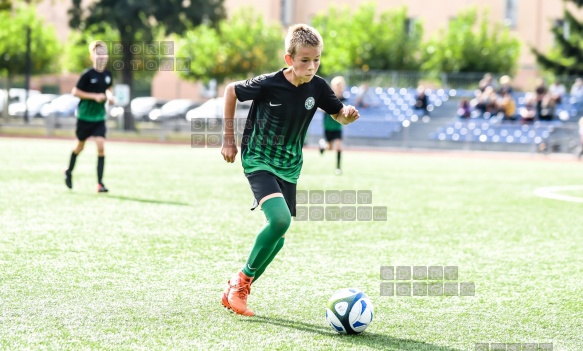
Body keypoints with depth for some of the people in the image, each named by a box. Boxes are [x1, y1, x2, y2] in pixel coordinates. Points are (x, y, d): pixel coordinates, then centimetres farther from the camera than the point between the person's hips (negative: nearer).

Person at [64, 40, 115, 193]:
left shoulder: (107, 75, 1)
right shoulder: (87, 74, -14)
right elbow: (75, 92, -13)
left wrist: (109, 96, -1)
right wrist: (94, 96, -20)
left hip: (100, 117, 3)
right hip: (85, 116, -3)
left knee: (101, 147, -11)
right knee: (80, 146, 13)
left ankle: (100, 183, -9)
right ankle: (69, 172, 40)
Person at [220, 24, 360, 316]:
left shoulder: (317, 87, -9)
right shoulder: (269, 84, -19)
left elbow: (339, 115, 6)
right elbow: (231, 91, -3)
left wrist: (348, 114, -19)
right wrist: (228, 138, -2)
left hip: (289, 168, 6)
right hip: (258, 161, -6)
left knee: (277, 238, 8)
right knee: (280, 219, -27)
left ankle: (235, 291, 25)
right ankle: (243, 279, -9)